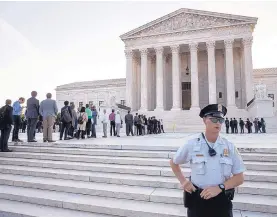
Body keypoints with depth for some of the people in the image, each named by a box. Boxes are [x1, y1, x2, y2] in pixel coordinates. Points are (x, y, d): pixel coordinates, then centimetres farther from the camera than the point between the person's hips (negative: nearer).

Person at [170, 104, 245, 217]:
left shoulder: (229, 147, -3)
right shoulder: (191, 145, -6)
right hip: (197, 201, -1)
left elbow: (239, 178, -1)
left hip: (222, 202, 1)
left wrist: (219, 188, -14)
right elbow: (173, 162, 9)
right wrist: (183, 181, -1)